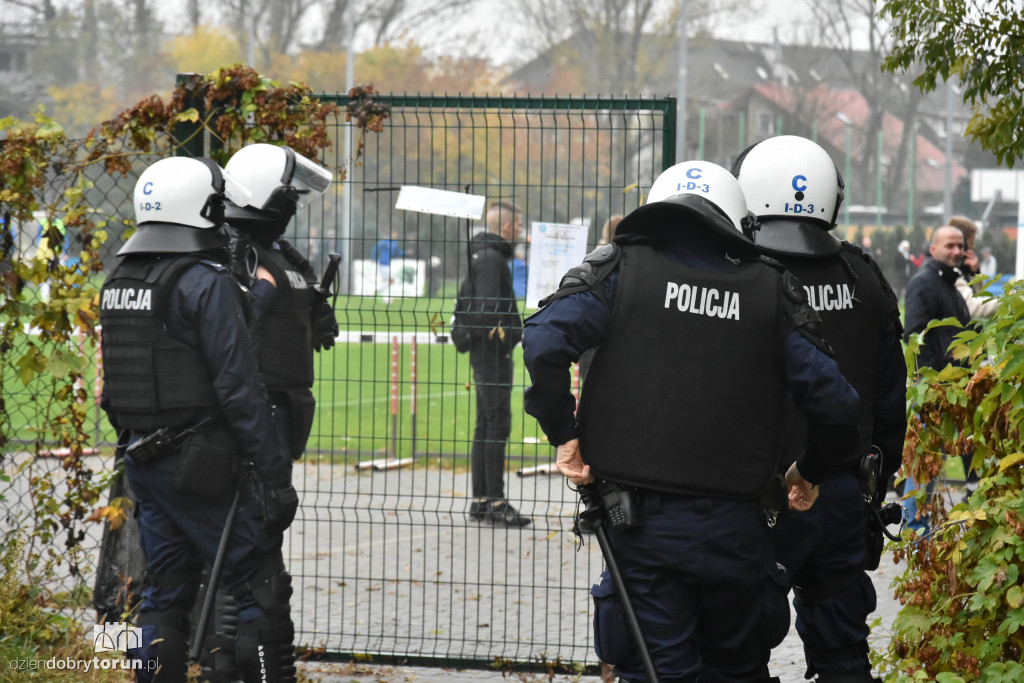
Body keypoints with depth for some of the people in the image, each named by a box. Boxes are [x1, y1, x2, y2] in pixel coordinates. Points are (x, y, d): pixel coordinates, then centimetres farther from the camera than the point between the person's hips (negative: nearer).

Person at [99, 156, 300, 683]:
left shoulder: (118, 283, 12)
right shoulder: (207, 283, -14)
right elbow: (238, 387, -18)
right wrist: (274, 475, -16)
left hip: (143, 460, 8)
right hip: (203, 462, -8)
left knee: (163, 594, 13)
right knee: (260, 590, -2)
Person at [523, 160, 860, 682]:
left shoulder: (620, 266, 2)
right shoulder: (772, 289, 6)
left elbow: (544, 340, -14)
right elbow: (833, 404, 1)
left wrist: (564, 433, -3)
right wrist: (809, 473, 20)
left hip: (643, 525, -1)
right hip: (736, 530, 2)